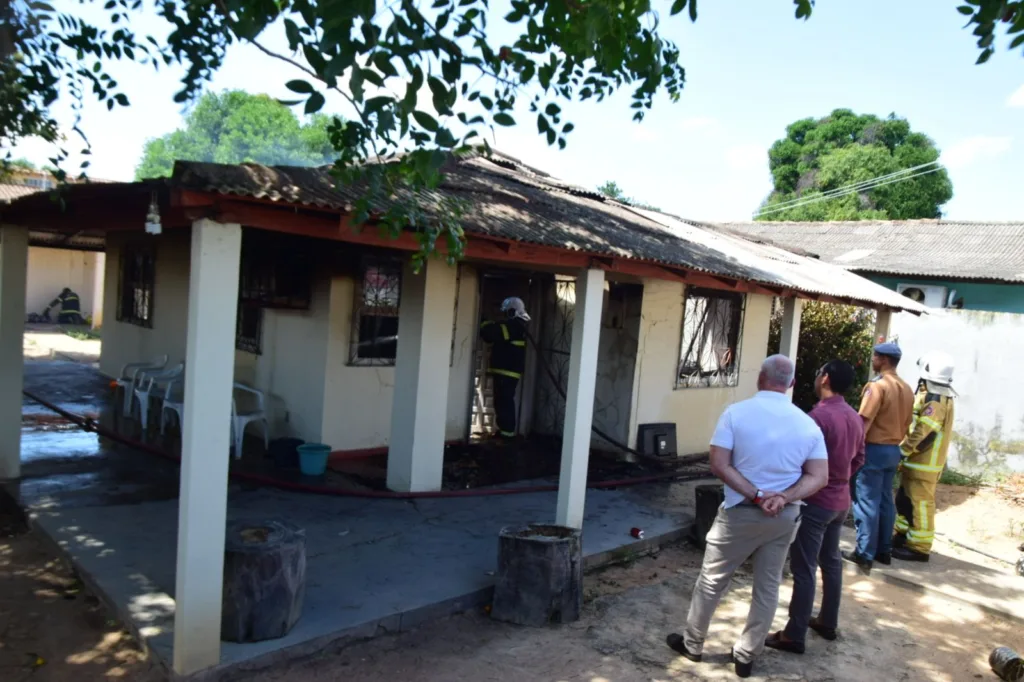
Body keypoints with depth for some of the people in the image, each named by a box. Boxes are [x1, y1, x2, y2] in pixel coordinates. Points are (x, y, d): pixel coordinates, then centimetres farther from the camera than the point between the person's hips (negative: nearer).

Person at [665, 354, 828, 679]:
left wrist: (756, 495, -16)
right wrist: (784, 497, -16)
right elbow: (819, 477, -6)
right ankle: (746, 656, 26)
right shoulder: (808, 424, -2)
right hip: (785, 517, 3)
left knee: (711, 580, 12)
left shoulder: (736, 413, -12)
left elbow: (719, 465, -17)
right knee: (768, 586, 15)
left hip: (741, 513, -3)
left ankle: (692, 644, 27)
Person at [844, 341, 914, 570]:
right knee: (886, 501, 14)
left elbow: (864, 422, -20)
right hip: (893, 450, 8)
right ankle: (883, 550, 20)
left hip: (874, 448, -8)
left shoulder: (877, 385, -15)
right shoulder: (906, 389, 11)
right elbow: (906, 423, 15)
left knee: (867, 501, -4)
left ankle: (864, 554, -1)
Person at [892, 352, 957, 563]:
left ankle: (919, 547, 6)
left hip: (924, 464, -10)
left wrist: (901, 451, -18)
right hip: (918, 462, 10)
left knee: (920, 505, -2)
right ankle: (903, 536, 30)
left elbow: (922, 435, -25)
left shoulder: (935, 403, -21)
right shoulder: (937, 398, 12)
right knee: (905, 501, 18)